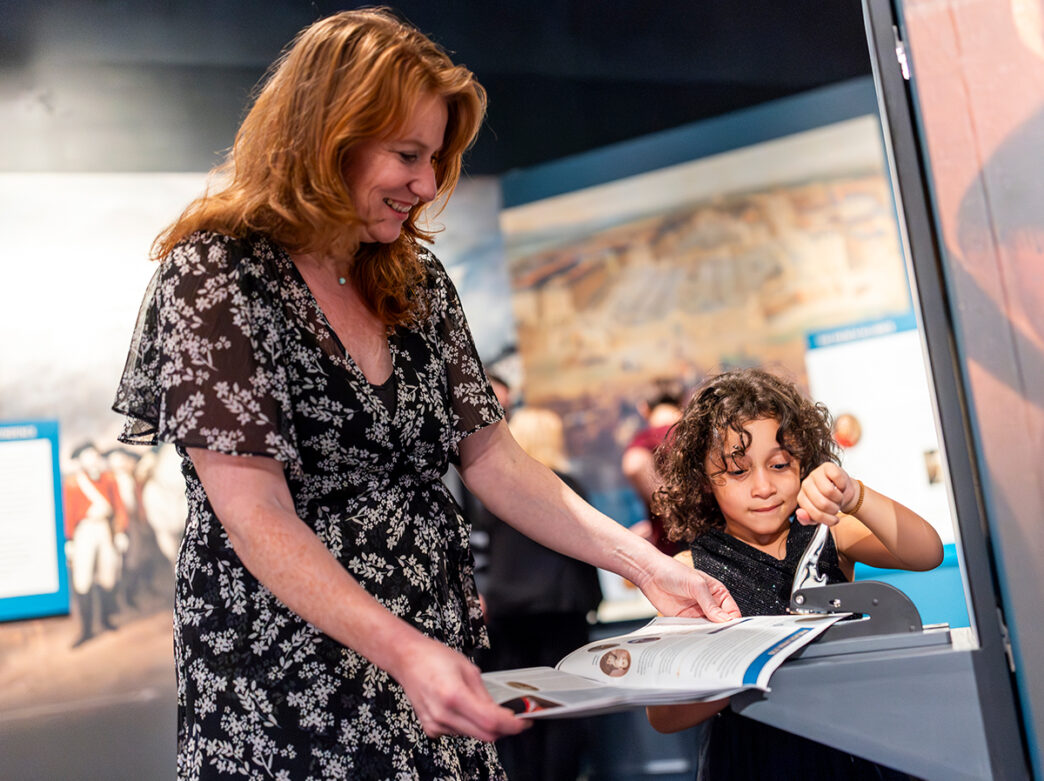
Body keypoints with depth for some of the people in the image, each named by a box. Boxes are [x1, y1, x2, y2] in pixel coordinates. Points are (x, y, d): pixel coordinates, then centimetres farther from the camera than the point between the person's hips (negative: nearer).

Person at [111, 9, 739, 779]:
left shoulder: (420, 283, 7)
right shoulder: (215, 274, -12)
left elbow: (493, 461, 6)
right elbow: (256, 518, -19)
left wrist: (646, 565, -3)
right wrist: (402, 650, -30)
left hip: (434, 656, 6)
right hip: (290, 692, -5)